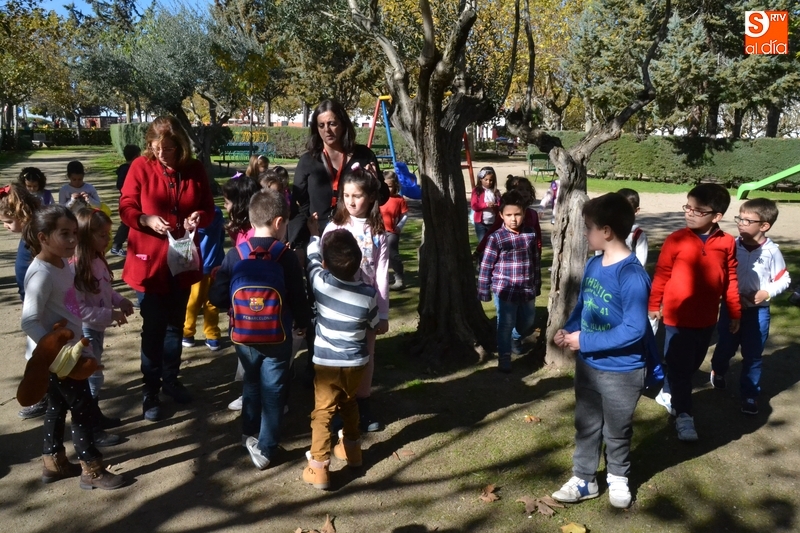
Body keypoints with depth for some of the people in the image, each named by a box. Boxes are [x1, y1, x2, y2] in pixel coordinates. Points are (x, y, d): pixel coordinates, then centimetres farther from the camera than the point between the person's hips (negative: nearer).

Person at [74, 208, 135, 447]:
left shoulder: (98, 260, 0)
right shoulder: (76, 267, -27)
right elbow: (78, 309, -27)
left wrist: (121, 301, -1)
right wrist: (111, 315, -26)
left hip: (98, 327, 8)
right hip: (85, 330, -8)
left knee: (94, 374, 21)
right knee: (92, 376, 3)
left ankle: (96, 416, 37)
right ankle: (90, 430, 17)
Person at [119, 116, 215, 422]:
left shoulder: (195, 169, -1)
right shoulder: (140, 167, -8)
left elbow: (209, 208, 5)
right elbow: (126, 209, -7)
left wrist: (199, 217, -17)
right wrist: (147, 220, -26)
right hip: (149, 259, -3)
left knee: (176, 324, 16)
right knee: (153, 328, 4)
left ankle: (171, 379, 33)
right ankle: (150, 390, 18)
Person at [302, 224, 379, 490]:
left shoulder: (321, 282, -15)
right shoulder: (369, 293, -13)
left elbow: (312, 257, 6)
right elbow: (372, 328, 3)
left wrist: (314, 234, 23)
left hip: (327, 362, -2)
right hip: (357, 362, 2)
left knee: (323, 411, 5)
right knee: (349, 403, 24)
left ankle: (318, 467, 3)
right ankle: (352, 448, 39)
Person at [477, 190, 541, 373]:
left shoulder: (530, 235, 0)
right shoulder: (496, 238, -12)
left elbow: (536, 262, 10)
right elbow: (486, 266, -8)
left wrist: (537, 286, 14)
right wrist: (484, 292, -6)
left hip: (527, 290, 4)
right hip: (505, 290, -4)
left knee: (528, 323, 19)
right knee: (505, 325, 5)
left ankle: (516, 338, 50)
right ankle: (504, 358, 23)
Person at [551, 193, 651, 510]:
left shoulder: (632, 276, -27)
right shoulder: (593, 264, -3)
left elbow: (634, 330, -28)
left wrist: (585, 341, -24)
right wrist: (567, 331, -7)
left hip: (621, 371, -6)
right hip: (588, 364, 6)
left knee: (617, 431, 17)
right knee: (586, 425, 18)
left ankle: (618, 478, 41)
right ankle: (584, 479, 35)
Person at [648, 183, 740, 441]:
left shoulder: (727, 243, -4)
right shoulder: (676, 240, -12)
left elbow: (730, 281, 5)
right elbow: (661, 275, -4)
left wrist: (735, 313, 9)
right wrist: (653, 306, 2)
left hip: (706, 318, 4)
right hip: (677, 317, -4)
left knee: (693, 364, 17)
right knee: (680, 366, 1)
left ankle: (668, 393, 40)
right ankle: (683, 415, 13)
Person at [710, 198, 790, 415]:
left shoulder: (771, 251, -13)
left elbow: (784, 280, -4)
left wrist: (766, 293, -18)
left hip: (758, 311, -1)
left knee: (753, 355, 8)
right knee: (725, 347, 18)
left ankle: (750, 394, 23)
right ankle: (718, 372, 48)